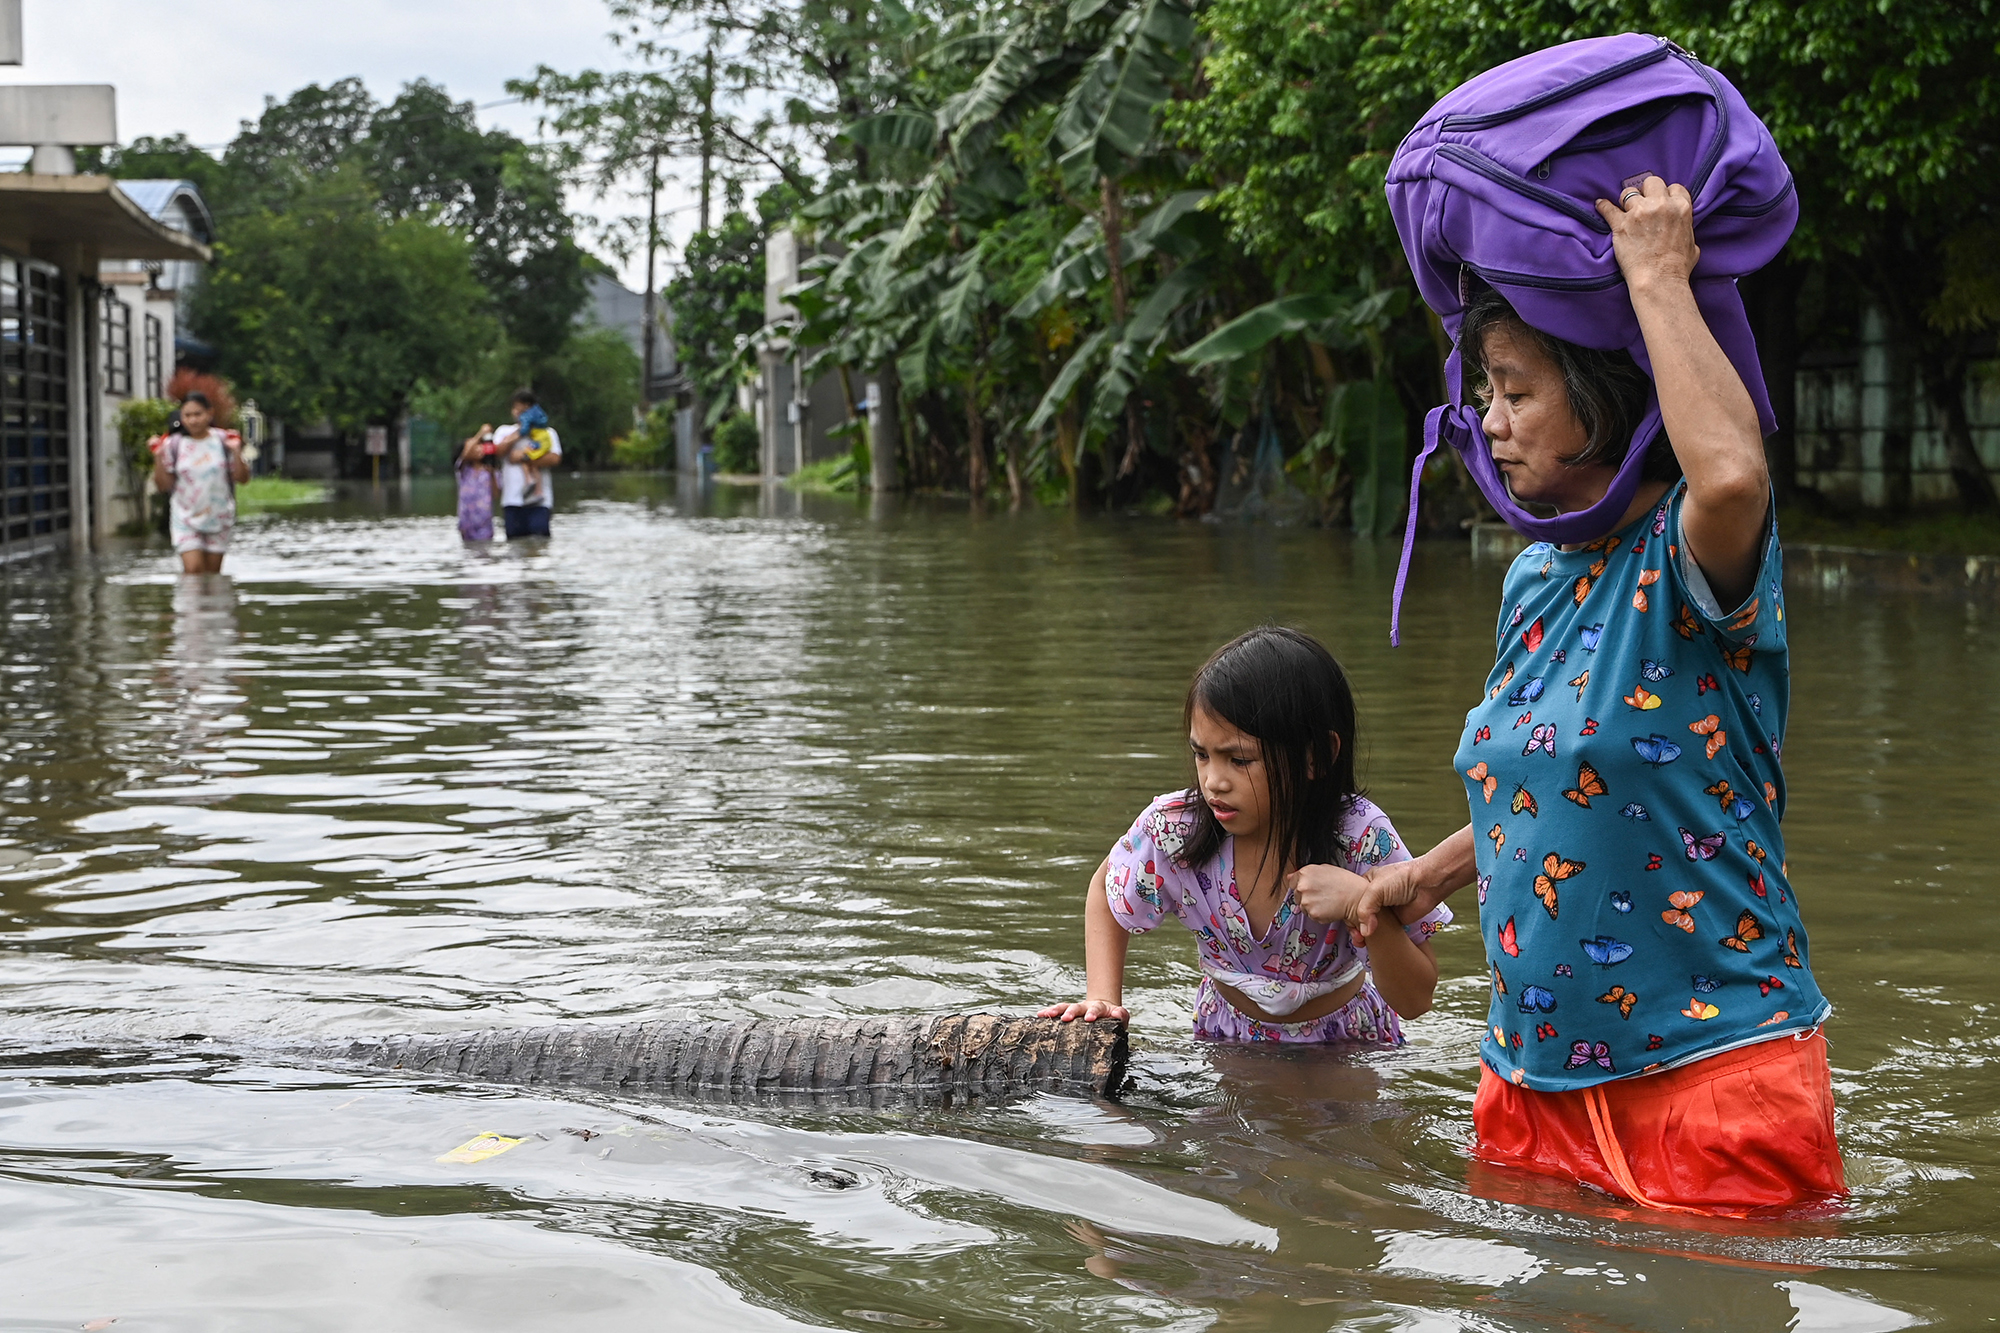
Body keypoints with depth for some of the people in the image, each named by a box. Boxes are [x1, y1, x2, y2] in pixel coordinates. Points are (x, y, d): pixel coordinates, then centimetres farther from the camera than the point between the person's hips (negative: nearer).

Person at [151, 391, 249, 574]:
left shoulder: (223, 441, 0)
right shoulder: (173, 445, -2)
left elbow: (242, 478, 1)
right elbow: (163, 486, -2)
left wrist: (236, 452, -14)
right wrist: (158, 458, -14)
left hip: (219, 517, 1)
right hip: (186, 519, -1)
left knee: (213, 572, 5)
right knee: (193, 568, -17)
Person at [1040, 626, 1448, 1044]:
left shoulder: (1360, 840, -24)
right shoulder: (1174, 829, -17)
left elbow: (1414, 1001, -19)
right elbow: (1106, 889, 7)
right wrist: (1103, 999, -7)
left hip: (1344, 1043, -2)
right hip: (1227, 1039, 2)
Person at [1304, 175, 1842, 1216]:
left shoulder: (1692, 556, -14)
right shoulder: (1533, 580, 10)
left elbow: (1732, 473, -40)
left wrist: (1658, 278, -28)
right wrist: (1425, 876, 26)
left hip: (1712, 1068, -7)